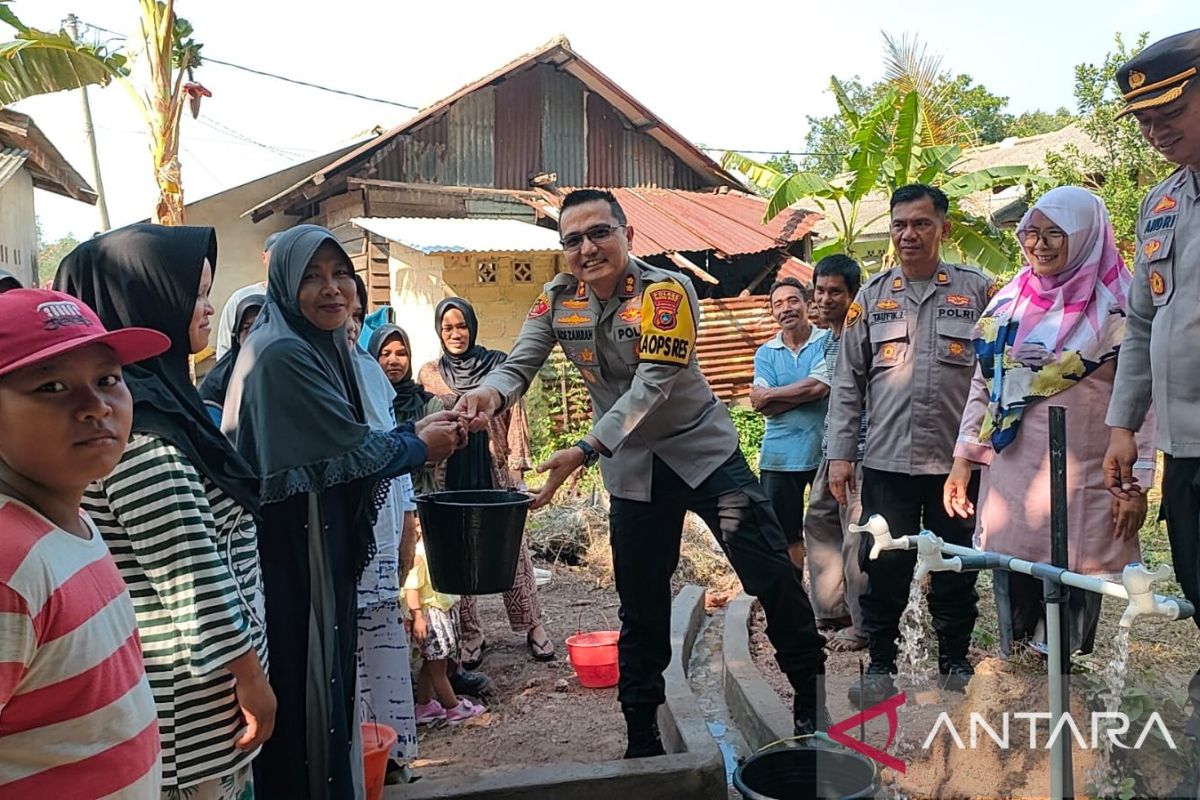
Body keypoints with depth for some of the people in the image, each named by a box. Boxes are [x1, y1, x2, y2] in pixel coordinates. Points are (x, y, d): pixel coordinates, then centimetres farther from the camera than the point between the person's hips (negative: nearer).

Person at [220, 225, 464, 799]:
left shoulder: (321, 346, 10)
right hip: (294, 550, -10)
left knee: (325, 672, 20)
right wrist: (421, 446, -2)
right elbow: (352, 450, -17)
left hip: (320, 541, 10)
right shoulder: (283, 353, -20)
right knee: (303, 681, 4)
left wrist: (417, 430, 1)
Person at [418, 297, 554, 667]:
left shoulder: (497, 364, 3)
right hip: (452, 476, 1)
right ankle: (470, 634, 15)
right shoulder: (428, 374, 7)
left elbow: (514, 417, 2)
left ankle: (532, 626, 11)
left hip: (495, 471, -1)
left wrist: (516, 468, -4)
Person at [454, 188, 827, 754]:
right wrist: (492, 394, -35)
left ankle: (812, 702, 19)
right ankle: (642, 738, 26)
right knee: (640, 607, 10)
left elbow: (651, 388, -28)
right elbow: (520, 364, -10)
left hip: (703, 449, -3)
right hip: (632, 469, 4)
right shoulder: (557, 300, -3)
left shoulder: (665, 291, -19)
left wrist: (584, 451, -37)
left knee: (772, 575, -4)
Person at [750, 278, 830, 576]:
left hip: (823, 452, -3)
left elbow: (818, 386, -17)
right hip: (779, 456, 3)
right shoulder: (765, 353, 8)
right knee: (786, 536, 11)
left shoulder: (827, 342, -1)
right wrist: (804, 393, -13)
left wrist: (770, 394, -7)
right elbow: (761, 405, -4)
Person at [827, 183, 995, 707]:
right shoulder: (871, 297, 8)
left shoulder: (976, 290, 5)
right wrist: (840, 453, 2)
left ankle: (955, 660, 26)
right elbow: (847, 382, 7)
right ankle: (880, 664, 17)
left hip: (957, 460, 0)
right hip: (887, 461, 1)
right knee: (883, 567, 3)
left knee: (956, 566, 10)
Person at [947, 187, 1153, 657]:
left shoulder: (1114, 308, -2)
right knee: (1013, 591, 8)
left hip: (1080, 485, -4)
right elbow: (981, 387, 14)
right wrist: (962, 459, 10)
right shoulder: (1009, 303, 10)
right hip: (1008, 477, 4)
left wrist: (1135, 482, -8)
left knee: (1072, 597, 3)